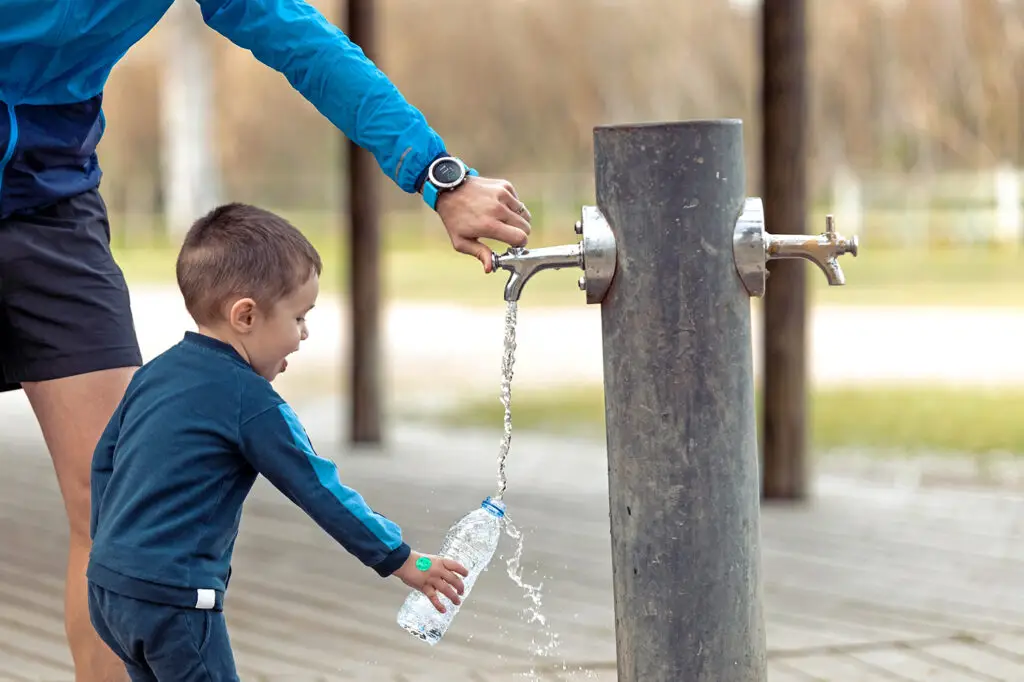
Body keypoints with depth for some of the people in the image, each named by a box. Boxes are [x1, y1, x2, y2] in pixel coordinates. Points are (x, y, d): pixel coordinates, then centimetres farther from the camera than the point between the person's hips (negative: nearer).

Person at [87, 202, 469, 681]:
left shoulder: (155, 373, 11)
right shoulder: (252, 403, -13)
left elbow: (104, 459, 20)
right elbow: (321, 491, -10)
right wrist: (405, 563, -2)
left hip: (109, 582, 9)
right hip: (173, 598, -8)